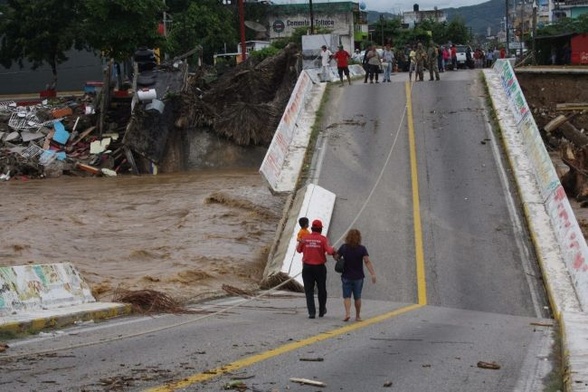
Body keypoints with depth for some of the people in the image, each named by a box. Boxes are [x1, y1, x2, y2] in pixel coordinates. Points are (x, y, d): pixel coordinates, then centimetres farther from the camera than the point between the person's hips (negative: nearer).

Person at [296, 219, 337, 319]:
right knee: (321, 290, 17)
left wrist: (299, 243, 30)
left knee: (309, 291, 3)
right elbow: (329, 251, -18)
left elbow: (299, 250, 12)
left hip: (307, 267, 1)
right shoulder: (323, 239, -8)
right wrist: (334, 251, 3)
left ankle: (311, 312, -8)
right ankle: (322, 310, 28)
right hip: (320, 267, -1)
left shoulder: (305, 238, -2)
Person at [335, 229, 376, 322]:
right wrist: (373, 274, -21)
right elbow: (367, 261, -17)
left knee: (347, 296, 3)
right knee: (357, 297, 13)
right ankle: (358, 316, 20)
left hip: (346, 276, 0)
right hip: (358, 277, 0)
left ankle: (347, 312, -19)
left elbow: (336, 257, 3)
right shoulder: (362, 249, -9)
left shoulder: (343, 247, -5)